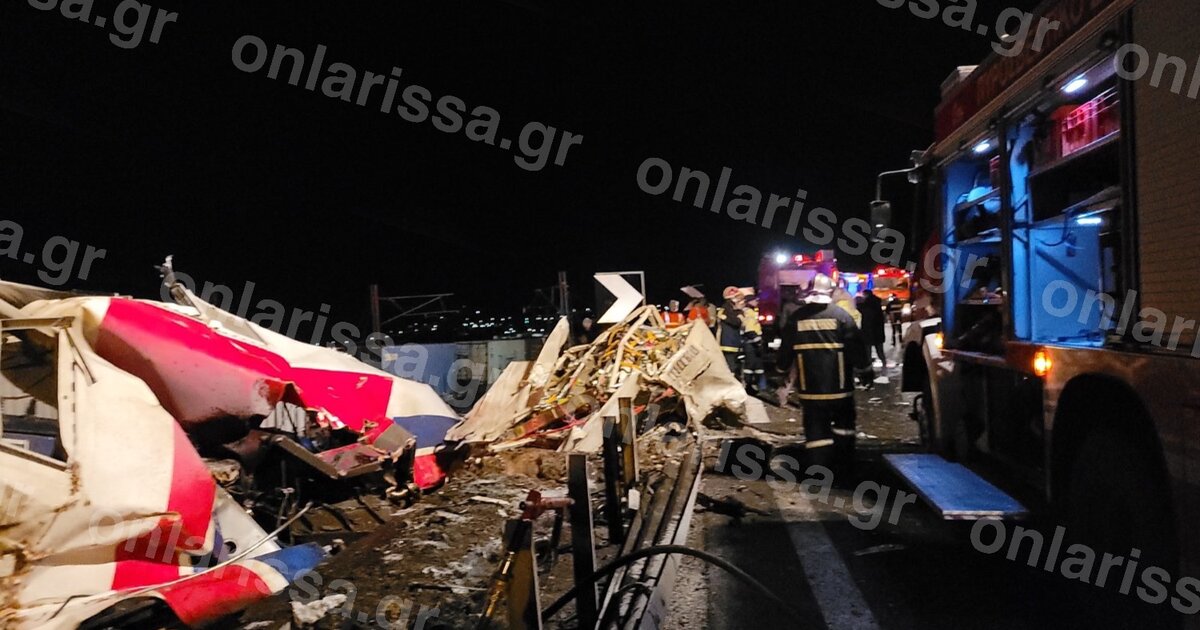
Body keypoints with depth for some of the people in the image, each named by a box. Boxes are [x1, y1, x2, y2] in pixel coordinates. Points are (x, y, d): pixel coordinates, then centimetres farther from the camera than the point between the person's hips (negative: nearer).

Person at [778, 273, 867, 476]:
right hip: (839, 387, 0)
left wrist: (781, 369, 26)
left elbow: (786, 351, 7)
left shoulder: (797, 317, -1)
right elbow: (857, 350, -9)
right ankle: (844, 467, 25)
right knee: (844, 425, 20)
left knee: (817, 430, 6)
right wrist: (862, 364, 12)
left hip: (810, 389, 1)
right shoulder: (841, 315, -7)